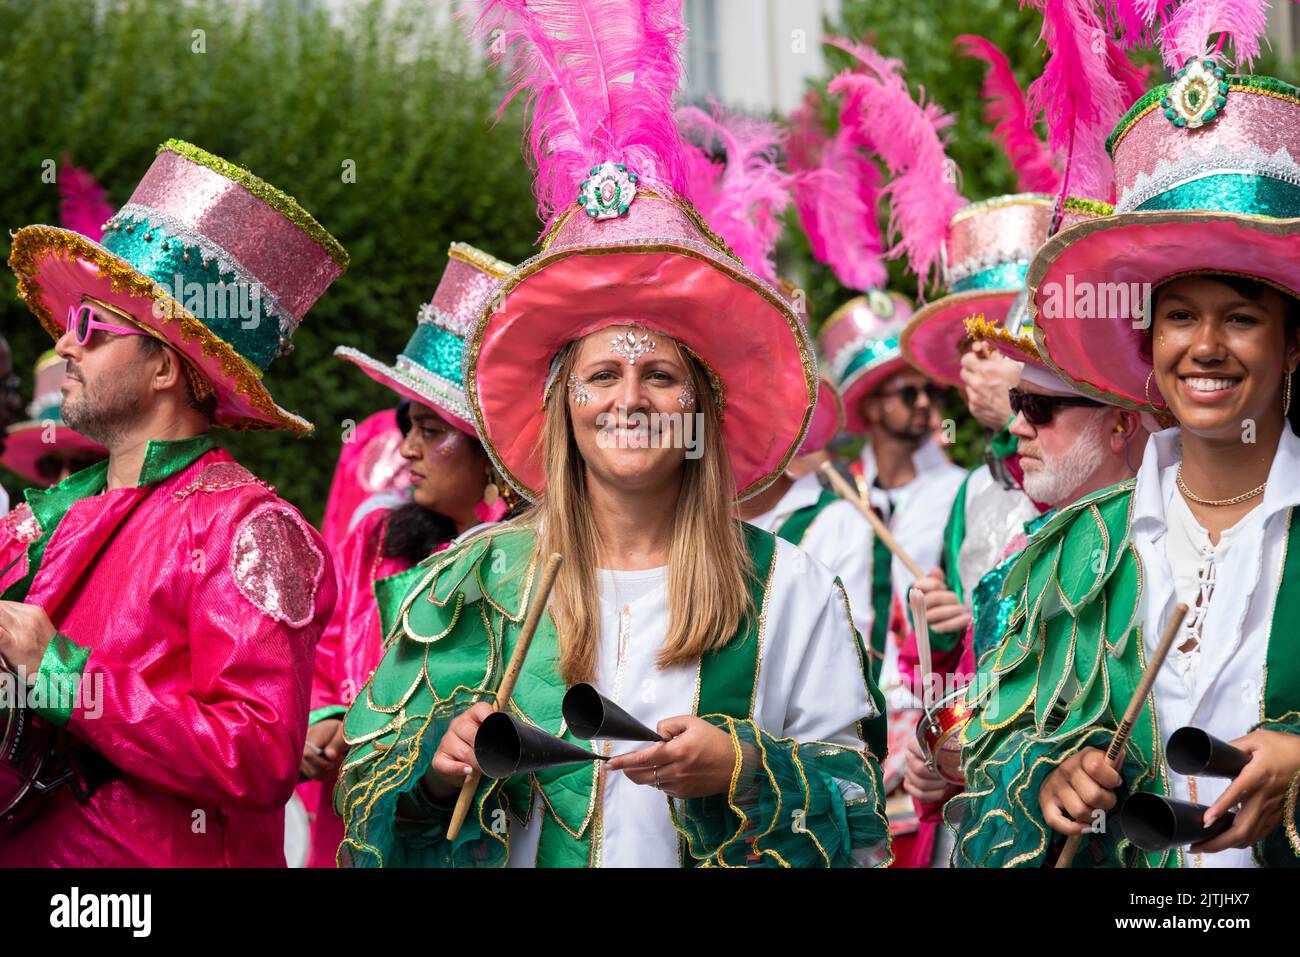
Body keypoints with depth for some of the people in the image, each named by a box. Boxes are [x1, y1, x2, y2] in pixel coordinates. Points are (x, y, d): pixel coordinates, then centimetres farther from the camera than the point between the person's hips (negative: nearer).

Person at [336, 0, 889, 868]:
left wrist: (739, 773, -13)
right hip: (513, 858, 1)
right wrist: (440, 769, -10)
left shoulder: (785, 590, 3)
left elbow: (860, 814, 2)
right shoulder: (477, 583, 7)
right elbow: (369, 792, 8)